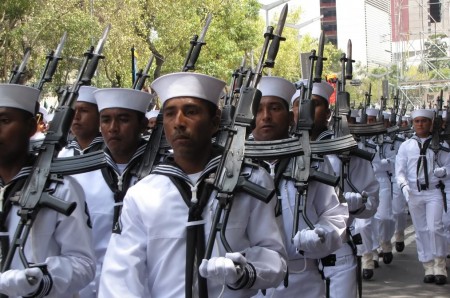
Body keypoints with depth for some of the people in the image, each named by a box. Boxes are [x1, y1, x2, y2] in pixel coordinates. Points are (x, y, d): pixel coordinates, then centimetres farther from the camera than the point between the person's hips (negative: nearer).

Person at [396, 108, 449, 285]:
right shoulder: (406, 146, 8)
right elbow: (400, 170, 4)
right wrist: (404, 186, -14)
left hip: (434, 192, -2)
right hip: (414, 193, 2)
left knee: (435, 228, -14)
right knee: (421, 231, 6)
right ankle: (428, 267, 14)